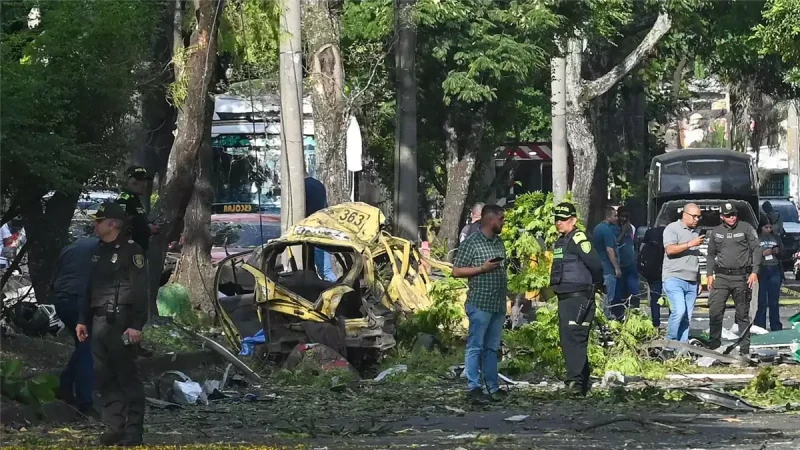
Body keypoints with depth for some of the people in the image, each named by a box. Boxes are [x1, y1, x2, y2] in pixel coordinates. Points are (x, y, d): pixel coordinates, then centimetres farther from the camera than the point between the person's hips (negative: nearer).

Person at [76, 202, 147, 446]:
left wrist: (136, 325, -19)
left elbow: (140, 290, -13)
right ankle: (115, 427, 11)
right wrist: (83, 320, 16)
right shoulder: (99, 252, 18)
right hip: (98, 323, 8)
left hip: (120, 323, -8)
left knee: (127, 376, -6)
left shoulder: (131, 250, -7)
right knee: (105, 377, 7)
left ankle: (133, 431, -5)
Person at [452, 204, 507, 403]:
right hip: (480, 304, -7)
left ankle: (493, 387, 13)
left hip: (498, 305, 7)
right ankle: (474, 387, -1)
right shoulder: (471, 242, -6)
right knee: (475, 347, -3)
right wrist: (482, 269, -16)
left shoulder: (499, 242, 15)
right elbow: (457, 271, -7)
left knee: (492, 348, 10)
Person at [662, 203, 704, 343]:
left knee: (687, 317, 2)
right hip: (674, 278, -7)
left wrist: (699, 280, 22)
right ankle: (670, 342, -9)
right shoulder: (672, 229, -1)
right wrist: (690, 244, -19)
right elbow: (670, 250, -16)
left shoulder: (695, 232, 21)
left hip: (691, 281, 7)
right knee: (679, 311, -20)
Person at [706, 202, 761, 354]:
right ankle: (714, 344, 1)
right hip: (721, 277, 3)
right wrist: (710, 274, 11)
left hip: (741, 278, -3)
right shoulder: (716, 231, 12)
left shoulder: (746, 228, 1)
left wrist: (754, 272, -9)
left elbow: (756, 249, -1)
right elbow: (711, 254, 20)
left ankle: (744, 347, 8)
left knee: (743, 313, 3)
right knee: (715, 311, -7)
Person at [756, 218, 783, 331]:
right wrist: (763, 254, -14)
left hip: (774, 270, 3)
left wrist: (777, 252, -2)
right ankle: (760, 327, -4)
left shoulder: (776, 238, 13)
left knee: (774, 301, 5)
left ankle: (776, 328, 10)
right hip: (761, 270, -3)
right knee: (761, 302, -6)